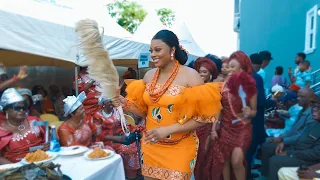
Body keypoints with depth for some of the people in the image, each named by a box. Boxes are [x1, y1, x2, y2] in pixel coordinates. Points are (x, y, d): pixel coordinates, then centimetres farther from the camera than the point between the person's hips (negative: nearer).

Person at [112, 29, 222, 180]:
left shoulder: (190, 76, -12)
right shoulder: (149, 76, 2)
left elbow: (203, 116, -13)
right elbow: (146, 111, 10)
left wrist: (169, 129, -21)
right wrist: (126, 104, -8)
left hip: (179, 149, -4)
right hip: (150, 146, 5)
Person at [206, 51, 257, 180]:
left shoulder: (250, 87, -6)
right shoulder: (223, 86, -6)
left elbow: (254, 111, 0)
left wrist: (249, 112, -23)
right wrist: (213, 128, -4)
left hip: (243, 128, -2)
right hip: (225, 127, 2)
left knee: (236, 161, -8)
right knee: (224, 160, 9)